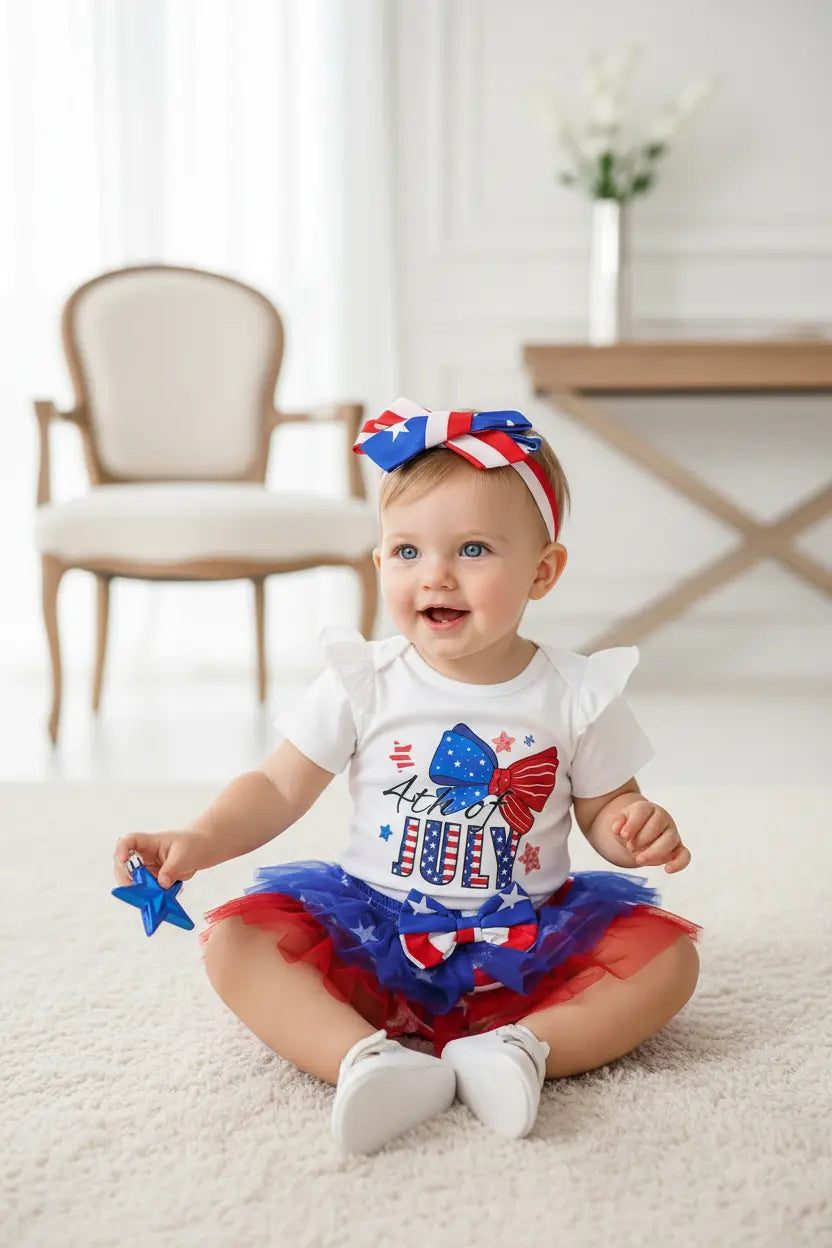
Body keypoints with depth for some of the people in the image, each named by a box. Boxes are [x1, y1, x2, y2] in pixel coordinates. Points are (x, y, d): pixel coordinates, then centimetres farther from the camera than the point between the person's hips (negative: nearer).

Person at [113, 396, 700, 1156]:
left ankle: (518, 1048, -34)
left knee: (668, 956, -20)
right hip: (375, 941, 0)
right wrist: (198, 842, -17)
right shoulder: (364, 683, -4)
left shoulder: (575, 695, -4)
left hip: (525, 944, 0)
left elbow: (605, 808, 5)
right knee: (236, 940, -22)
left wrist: (637, 829, -18)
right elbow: (277, 789, -1)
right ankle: (369, 1059, -39)